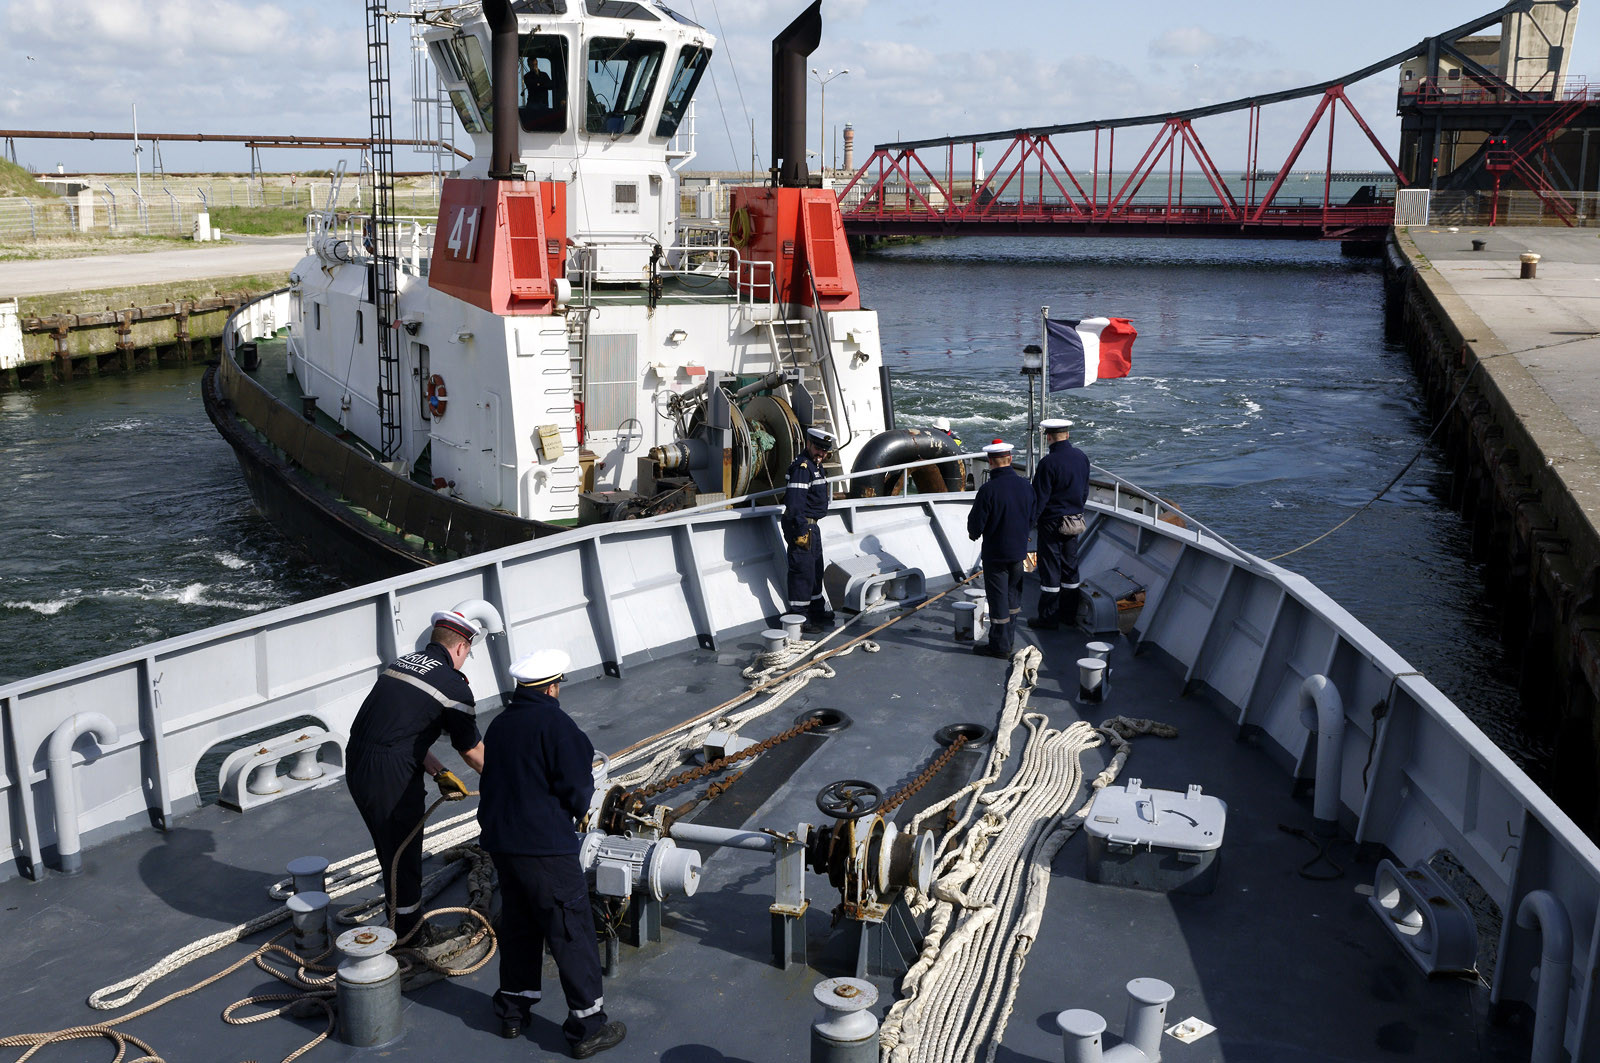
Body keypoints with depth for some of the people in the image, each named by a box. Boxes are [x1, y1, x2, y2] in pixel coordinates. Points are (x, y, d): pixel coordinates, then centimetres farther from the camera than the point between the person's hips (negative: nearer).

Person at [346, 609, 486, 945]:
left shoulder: (403, 663, 16)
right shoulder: (453, 684, -6)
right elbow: (472, 750, 2)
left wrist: (439, 773, 19)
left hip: (356, 763, 8)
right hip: (390, 774, -8)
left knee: (389, 848, 22)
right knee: (404, 852, 8)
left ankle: (402, 921, 37)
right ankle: (409, 935, 22)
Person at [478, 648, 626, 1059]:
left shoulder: (500, 724, 9)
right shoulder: (554, 723, -15)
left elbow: (496, 779, 15)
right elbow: (576, 786, -16)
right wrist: (579, 809, 5)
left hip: (501, 843, 8)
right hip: (545, 847, -8)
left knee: (517, 925, 21)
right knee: (572, 934, 0)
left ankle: (513, 1009, 31)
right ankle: (587, 1026, 5)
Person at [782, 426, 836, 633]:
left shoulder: (815, 465, 16)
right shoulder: (802, 467, -18)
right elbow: (795, 501, -25)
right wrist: (801, 531, -27)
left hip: (811, 525, 11)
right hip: (800, 525, -11)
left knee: (816, 568, 20)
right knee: (803, 570, -8)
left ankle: (818, 611, 33)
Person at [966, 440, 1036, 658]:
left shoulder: (988, 489, -21)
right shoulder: (1025, 486, -3)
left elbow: (975, 524, -16)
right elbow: (1032, 520, 7)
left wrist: (974, 534, 6)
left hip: (995, 552, -5)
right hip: (1019, 550, 6)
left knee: (998, 598, 3)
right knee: (1013, 595, 18)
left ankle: (1000, 645, 11)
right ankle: (1007, 638, 29)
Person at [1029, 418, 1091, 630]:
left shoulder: (1049, 462, -20)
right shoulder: (1081, 457, 2)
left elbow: (1039, 497, -16)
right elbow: (1085, 490, 12)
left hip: (1052, 522, -7)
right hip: (1075, 521, 7)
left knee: (1050, 569, 0)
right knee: (1070, 566, 15)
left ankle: (1049, 618, 5)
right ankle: (1069, 613, 23)